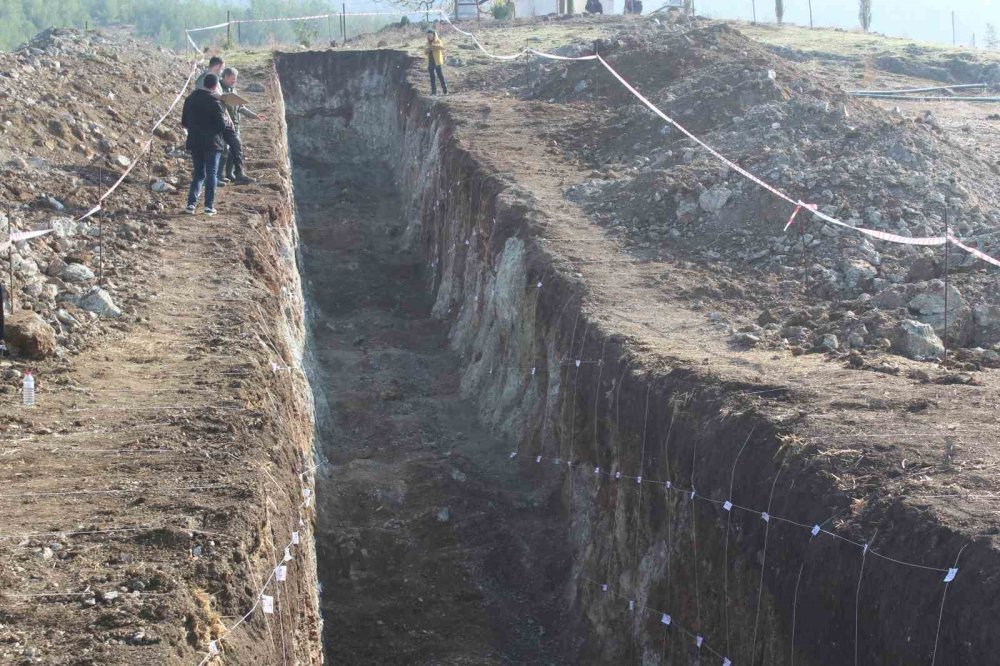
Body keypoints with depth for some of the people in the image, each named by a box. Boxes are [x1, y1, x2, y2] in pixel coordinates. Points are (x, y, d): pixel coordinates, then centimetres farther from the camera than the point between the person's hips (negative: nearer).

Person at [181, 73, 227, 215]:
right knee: (211, 174, 4)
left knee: (198, 173, 13)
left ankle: (191, 202, -1)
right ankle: (209, 205, 1)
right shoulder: (215, 100, -13)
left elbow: (184, 122, 10)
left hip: (194, 143, 5)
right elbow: (222, 125, -16)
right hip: (212, 143, -5)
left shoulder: (190, 98, 5)